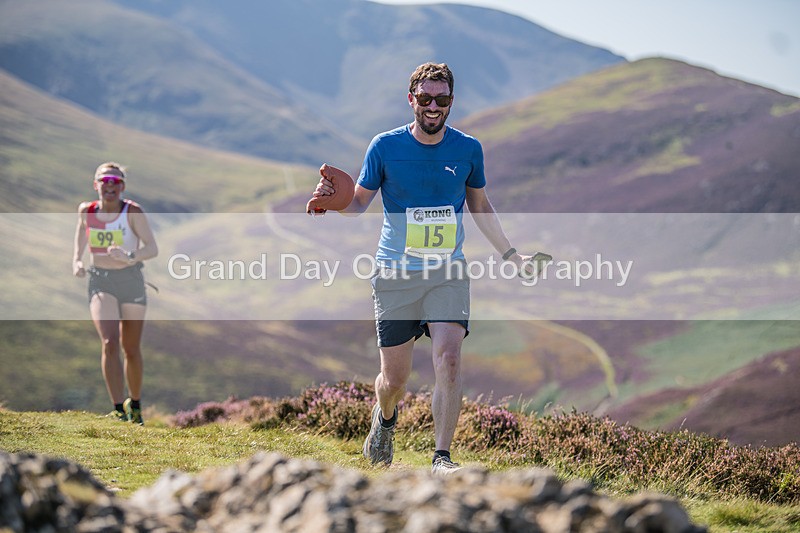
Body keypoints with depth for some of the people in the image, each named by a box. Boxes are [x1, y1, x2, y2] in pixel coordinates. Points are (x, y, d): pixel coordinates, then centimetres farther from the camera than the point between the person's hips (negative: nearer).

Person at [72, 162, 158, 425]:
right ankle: (118, 410, -19)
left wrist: (130, 256, -36)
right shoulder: (87, 211, -3)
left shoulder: (133, 212, -13)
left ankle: (135, 404, 32)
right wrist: (77, 260, 6)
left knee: (131, 349, 9)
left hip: (131, 280, -1)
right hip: (100, 281, 1)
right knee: (109, 343, -18)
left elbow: (152, 248, -17)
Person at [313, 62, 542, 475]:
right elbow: (359, 202, 5)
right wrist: (333, 199, -17)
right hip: (395, 273, -1)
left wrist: (511, 255, 17)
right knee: (395, 378, 3)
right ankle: (385, 418, 39)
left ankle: (442, 458, -14)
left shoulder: (468, 149, 3)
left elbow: (480, 205, 18)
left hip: (448, 273, 1)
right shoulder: (385, 146, -2)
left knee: (449, 358, -19)